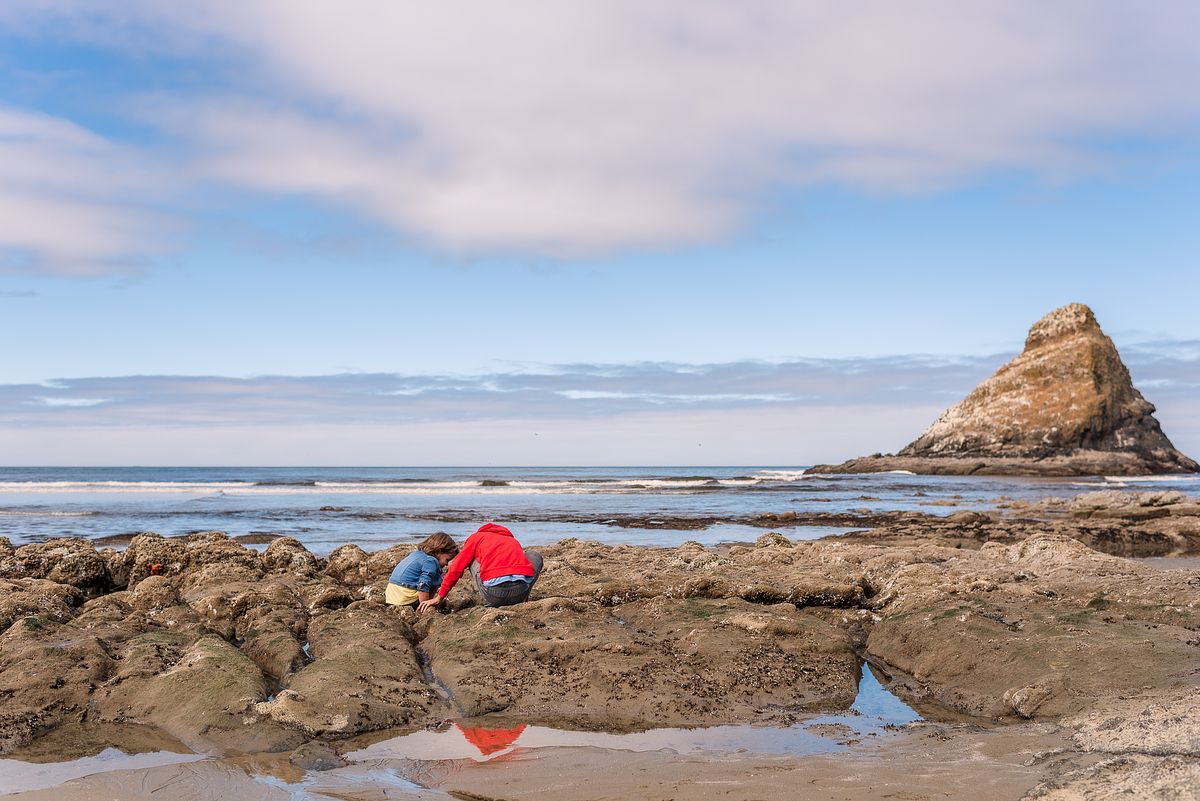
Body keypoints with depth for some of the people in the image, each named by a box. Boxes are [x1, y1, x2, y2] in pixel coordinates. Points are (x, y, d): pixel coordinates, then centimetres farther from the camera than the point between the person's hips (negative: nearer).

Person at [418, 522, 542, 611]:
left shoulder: (476, 537, 25)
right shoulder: (513, 540, 36)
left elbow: (456, 568, 19)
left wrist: (439, 598, 27)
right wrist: (525, 598, 57)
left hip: (495, 590, -2)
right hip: (521, 591, 2)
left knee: (473, 560, 29)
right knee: (535, 555, 32)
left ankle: (490, 604, 13)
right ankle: (522, 600, 17)